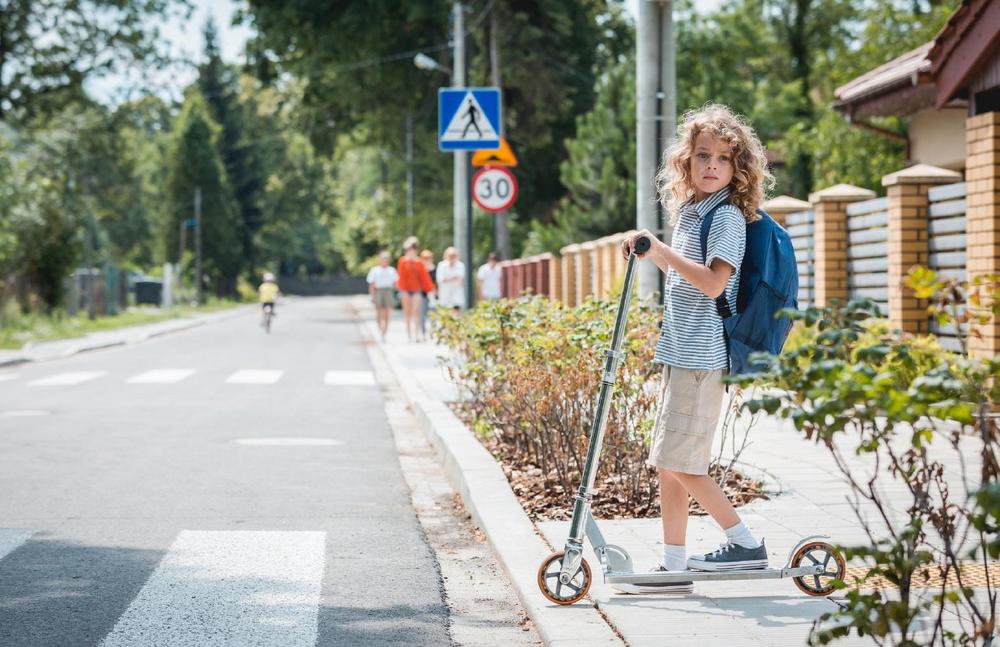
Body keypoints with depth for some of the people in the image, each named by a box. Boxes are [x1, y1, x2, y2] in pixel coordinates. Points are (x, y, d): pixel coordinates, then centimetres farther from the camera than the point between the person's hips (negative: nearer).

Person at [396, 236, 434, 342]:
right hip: (406, 290, -1)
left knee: (416, 312, -8)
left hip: (417, 290, 1)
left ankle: (415, 334, -10)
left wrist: (431, 289, -1)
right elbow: (401, 276, -5)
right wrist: (403, 290, -13)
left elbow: (425, 276, 4)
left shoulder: (419, 262, 5)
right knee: (407, 312, 5)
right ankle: (409, 334, 13)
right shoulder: (403, 261, 0)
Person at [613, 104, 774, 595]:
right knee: (668, 462, 9)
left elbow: (714, 281, -25)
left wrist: (661, 251, -23)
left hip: (703, 356, -9)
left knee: (677, 462, -8)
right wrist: (649, 253, 18)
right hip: (680, 352, 9)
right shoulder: (687, 212, 15)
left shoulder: (728, 217, -11)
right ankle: (673, 564, 14)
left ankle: (746, 544, 2)